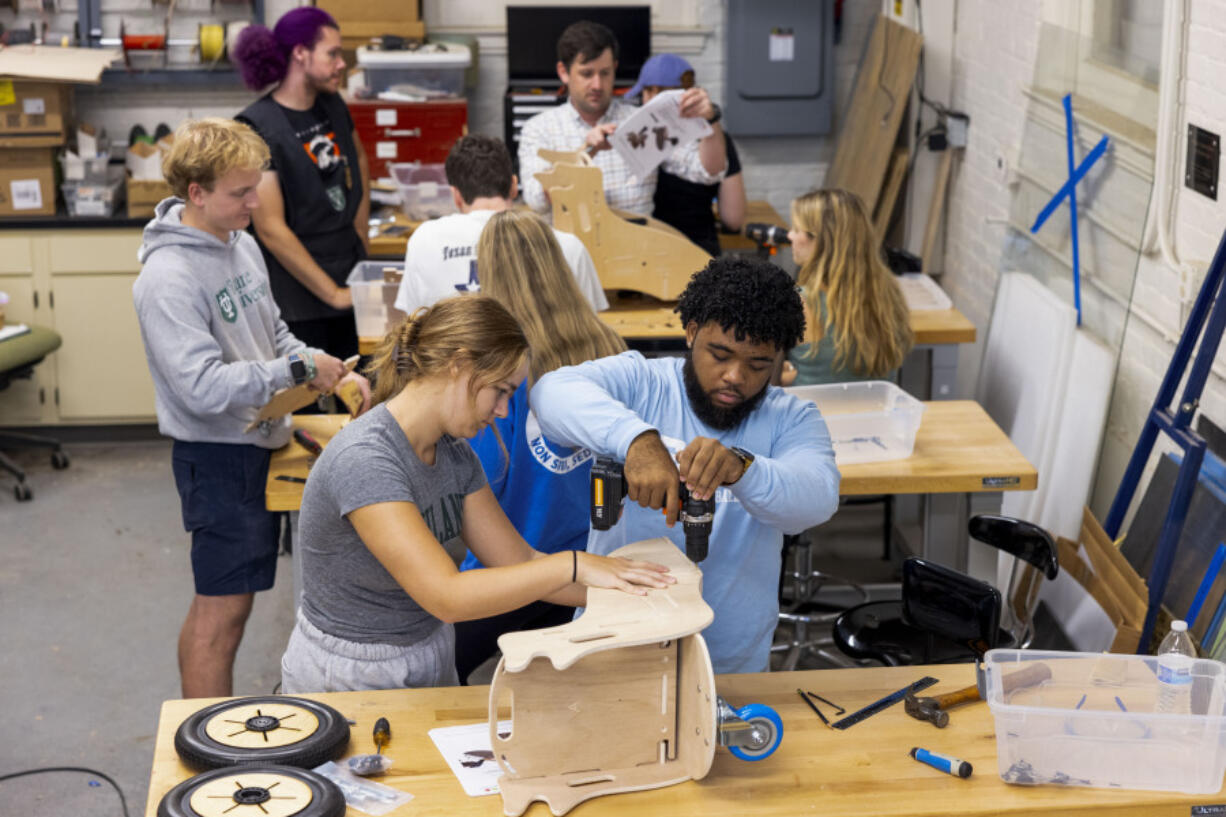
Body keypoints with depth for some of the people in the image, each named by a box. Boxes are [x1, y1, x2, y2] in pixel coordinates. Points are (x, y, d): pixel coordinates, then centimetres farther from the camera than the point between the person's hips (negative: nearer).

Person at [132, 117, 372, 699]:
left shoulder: (241, 243, 6)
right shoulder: (169, 277, -22)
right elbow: (202, 386, -28)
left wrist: (332, 372, 3)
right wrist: (296, 370, -24)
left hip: (259, 442, 9)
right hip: (217, 454, -9)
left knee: (225, 600, 17)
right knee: (224, 606, -2)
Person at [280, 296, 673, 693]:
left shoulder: (453, 453, 3)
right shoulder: (363, 460, -23)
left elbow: (519, 562, 5)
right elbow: (446, 596, -28)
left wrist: (630, 591, -5)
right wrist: (574, 565, -27)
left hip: (430, 663, 7)